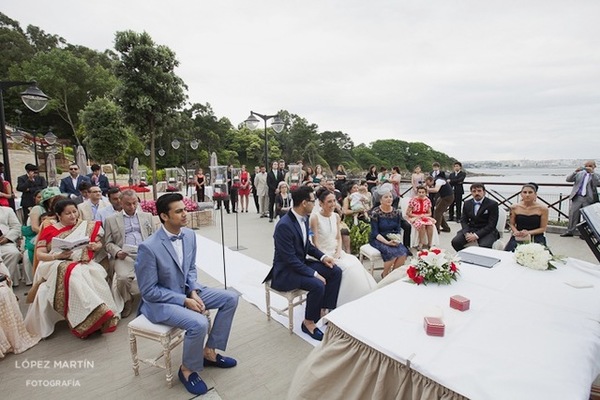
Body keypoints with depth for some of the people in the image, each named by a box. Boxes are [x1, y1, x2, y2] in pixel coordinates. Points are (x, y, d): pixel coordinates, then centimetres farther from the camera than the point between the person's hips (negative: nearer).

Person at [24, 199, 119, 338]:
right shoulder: (49, 231, 10)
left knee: (93, 274, -35)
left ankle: (99, 316, -32)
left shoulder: (87, 227, 15)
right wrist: (58, 256, -14)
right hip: (56, 265, -1)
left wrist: (95, 246, -10)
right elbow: (39, 254, 5)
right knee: (74, 274, -37)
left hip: (82, 264, 1)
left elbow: (99, 244, 14)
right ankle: (94, 314, -41)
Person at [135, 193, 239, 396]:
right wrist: (184, 301, -21)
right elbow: (149, 291, -19)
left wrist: (194, 291, -10)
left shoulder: (190, 235, -6)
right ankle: (187, 369, 3)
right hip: (159, 301, -7)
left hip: (186, 291, 7)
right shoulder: (148, 247, -26)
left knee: (231, 298, -2)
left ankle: (209, 352, 13)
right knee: (199, 323, -30)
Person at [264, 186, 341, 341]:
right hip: (285, 271, -9)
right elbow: (290, 259, -27)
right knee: (318, 285, -28)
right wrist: (314, 274, -24)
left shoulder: (304, 218, 0)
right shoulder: (284, 225, -27)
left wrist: (322, 256, -1)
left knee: (335, 271, -2)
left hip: (301, 263, 9)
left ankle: (324, 310, 10)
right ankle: (308, 323, -3)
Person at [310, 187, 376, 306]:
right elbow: (315, 242, -14)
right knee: (347, 268, -23)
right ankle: (346, 303, -6)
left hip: (336, 252, 6)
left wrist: (338, 252, -6)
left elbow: (339, 237, 11)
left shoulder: (336, 216, 6)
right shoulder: (315, 217, -13)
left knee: (355, 264, -16)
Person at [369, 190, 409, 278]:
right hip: (378, 239, -4)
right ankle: (385, 275, -4)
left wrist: (397, 239, -14)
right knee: (393, 253, -30)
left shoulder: (397, 212, 2)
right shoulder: (375, 212, -11)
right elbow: (375, 233, -13)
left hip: (392, 239, 5)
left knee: (403, 252, -24)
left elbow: (398, 230, 7)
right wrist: (387, 242, -24)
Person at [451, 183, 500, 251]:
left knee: (484, 246, -35)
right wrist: (467, 233, -12)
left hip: (486, 231, -4)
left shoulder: (492, 204, -7)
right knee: (455, 242, -20)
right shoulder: (467, 203, 8)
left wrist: (476, 235, -21)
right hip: (470, 229, 4)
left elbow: (491, 224, -12)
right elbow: (464, 220, 8)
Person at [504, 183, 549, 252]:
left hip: (536, 237, -1)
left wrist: (529, 232, -13)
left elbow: (543, 228, 3)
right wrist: (515, 231, -9)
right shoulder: (514, 207, 2)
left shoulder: (542, 209, -2)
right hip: (518, 237, 1)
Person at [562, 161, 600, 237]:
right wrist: (575, 171, -11)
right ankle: (570, 231, 8)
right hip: (577, 197, 2)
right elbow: (568, 179, 2)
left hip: (589, 199, -2)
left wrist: (592, 173, -15)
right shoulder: (579, 173, 13)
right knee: (573, 214, 2)